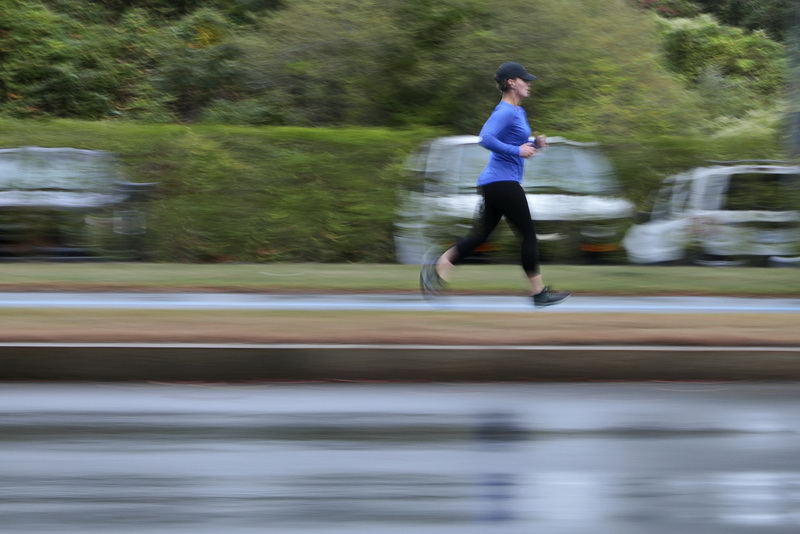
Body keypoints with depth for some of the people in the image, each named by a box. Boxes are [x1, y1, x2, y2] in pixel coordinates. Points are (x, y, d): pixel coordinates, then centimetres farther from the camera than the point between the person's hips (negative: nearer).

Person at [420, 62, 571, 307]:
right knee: (528, 234, -2)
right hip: (503, 182, -10)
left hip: (495, 183, 10)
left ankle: (437, 268, 0)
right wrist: (517, 151, -25)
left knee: (479, 236, 7)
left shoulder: (518, 112, 17)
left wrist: (534, 144, 10)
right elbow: (486, 138, -27)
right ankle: (539, 292, 5)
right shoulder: (505, 112, -14)